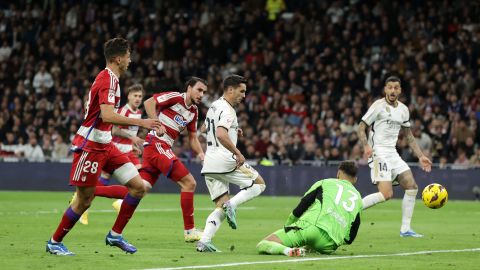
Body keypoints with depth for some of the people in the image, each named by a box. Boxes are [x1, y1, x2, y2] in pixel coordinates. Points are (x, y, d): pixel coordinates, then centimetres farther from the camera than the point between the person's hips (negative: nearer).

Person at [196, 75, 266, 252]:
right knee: (259, 184, 8)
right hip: (224, 160, -9)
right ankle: (231, 204, -13)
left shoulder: (214, 106, 18)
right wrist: (238, 153, -23)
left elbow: (204, 128, 34)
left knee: (221, 207, 9)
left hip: (208, 164, 9)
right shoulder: (227, 110, -12)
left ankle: (204, 241, -9)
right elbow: (221, 135, -28)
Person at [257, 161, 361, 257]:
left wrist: (287, 227, 26)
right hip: (328, 244, 4)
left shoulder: (324, 183, 17)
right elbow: (350, 239, 20)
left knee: (261, 245, -4)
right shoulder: (358, 198, 25)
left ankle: (286, 250, -28)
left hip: (308, 228, -3)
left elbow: (299, 210, 11)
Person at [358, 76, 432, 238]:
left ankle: (405, 229, 6)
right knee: (386, 194, -21)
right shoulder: (379, 106, -7)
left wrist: (421, 157, 16)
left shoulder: (403, 110, 14)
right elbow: (361, 127, -8)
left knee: (412, 187, 0)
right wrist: (366, 146, -25)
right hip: (378, 153, -8)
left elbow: (409, 136, 22)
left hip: (393, 153, 8)